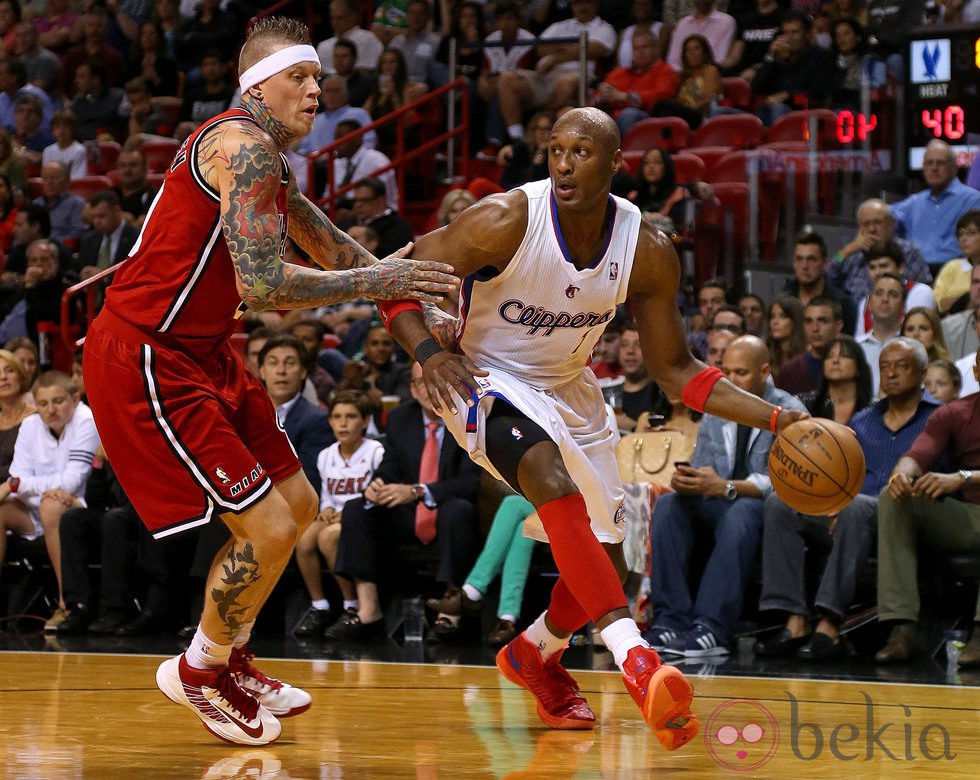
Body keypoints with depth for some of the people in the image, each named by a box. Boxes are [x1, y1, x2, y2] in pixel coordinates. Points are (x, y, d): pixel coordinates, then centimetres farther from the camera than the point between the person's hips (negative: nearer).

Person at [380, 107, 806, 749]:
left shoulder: (649, 252, -13)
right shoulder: (506, 221, -24)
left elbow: (674, 369, -2)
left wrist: (775, 419, -12)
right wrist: (429, 351, -34)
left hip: (569, 390, 5)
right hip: (487, 381, -5)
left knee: (606, 567, 7)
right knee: (557, 486, -35)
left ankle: (536, 655, 39)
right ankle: (636, 661, -44)